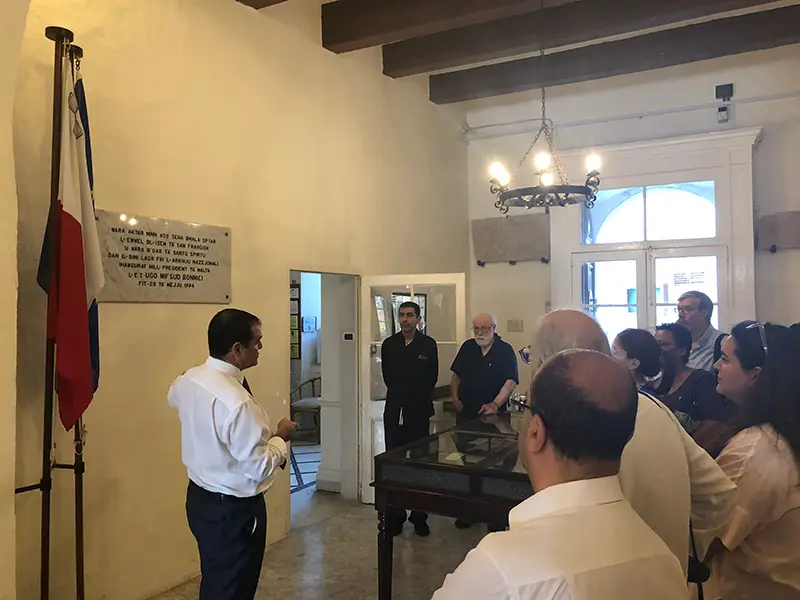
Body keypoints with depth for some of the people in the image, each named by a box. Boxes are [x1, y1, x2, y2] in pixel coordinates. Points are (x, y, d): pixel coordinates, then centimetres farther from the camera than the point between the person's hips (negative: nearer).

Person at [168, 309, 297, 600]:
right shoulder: (236, 403, -32)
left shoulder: (187, 380, -5)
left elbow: (174, 397, 21)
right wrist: (281, 437, -9)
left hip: (200, 497, 9)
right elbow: (259, 467, -26)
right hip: (234, 510, -9)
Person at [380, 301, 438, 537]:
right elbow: (387, 377, 9)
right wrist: (401, 396, 7)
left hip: (419, 412, -2)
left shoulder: (428, 345, -2)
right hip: (394, 411, 2)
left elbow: (431, 379, 1)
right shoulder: (389, 344, 5)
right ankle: (395, 517, 14)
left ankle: (419, 517, 14)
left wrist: (418, 400, 5)